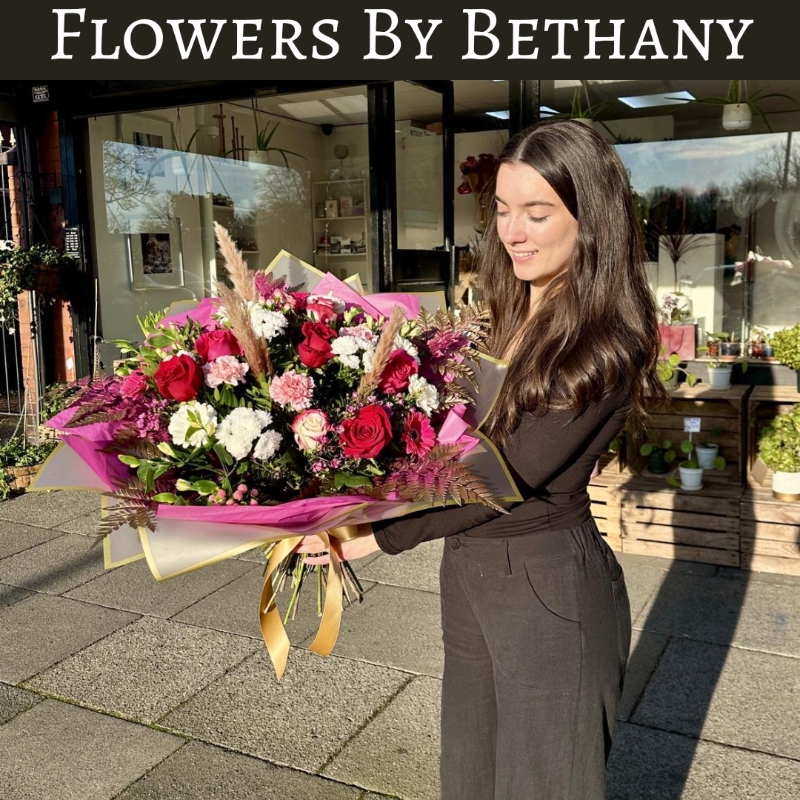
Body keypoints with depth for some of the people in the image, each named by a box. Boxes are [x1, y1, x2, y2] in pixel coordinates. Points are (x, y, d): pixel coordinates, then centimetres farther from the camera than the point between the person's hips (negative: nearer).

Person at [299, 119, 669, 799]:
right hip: (468, 576, 7)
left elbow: (508, 477, -21)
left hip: (551, 589, -7)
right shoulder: (501, 319, 5)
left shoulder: (604, 346, -19)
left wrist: (379, 537, -19)